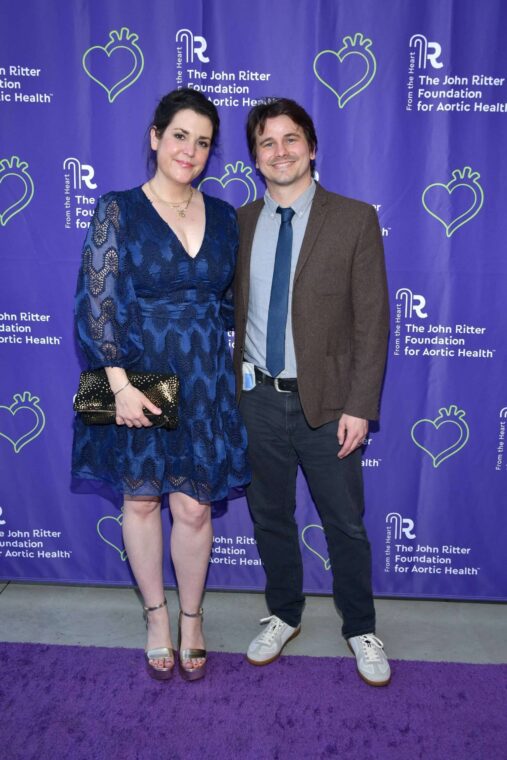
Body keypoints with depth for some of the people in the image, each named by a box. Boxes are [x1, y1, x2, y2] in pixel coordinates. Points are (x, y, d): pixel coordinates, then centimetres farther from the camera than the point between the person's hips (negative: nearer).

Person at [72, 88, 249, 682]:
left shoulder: (223, 216, 6)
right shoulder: (119, 210, -5)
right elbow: (97, 302, -10)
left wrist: (226, 365, 5)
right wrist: (120, 383, -17)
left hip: (204, 381, 2)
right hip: (137, 380, -2)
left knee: (194, 506, 7)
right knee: (141, 499, 11)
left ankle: (191, 617, 31)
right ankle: (156, 616, 34)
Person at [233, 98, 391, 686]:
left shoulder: (355, 219, -6)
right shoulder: (240, 222, 5)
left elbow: (372, 321, -8)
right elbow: (232, 307, 10)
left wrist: (360, 406, -13)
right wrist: (231, 382, 4)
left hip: (326, 403, -3)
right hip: (258, 399, 3)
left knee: (346, 525, 11)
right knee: (270, 517, 17)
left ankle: (360, 629, 35)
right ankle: (283, 615, 40)